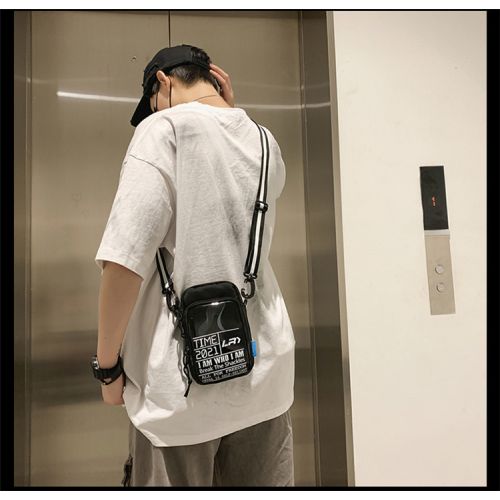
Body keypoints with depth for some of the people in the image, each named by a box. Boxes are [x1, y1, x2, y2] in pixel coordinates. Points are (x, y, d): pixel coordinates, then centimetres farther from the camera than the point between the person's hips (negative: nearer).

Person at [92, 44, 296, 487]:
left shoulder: (165, 128, -8)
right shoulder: (266, 143, 9)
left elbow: (125, 256, -19)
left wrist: (107, 363, -6)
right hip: (265, 368, 6)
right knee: (262, 481, 20)